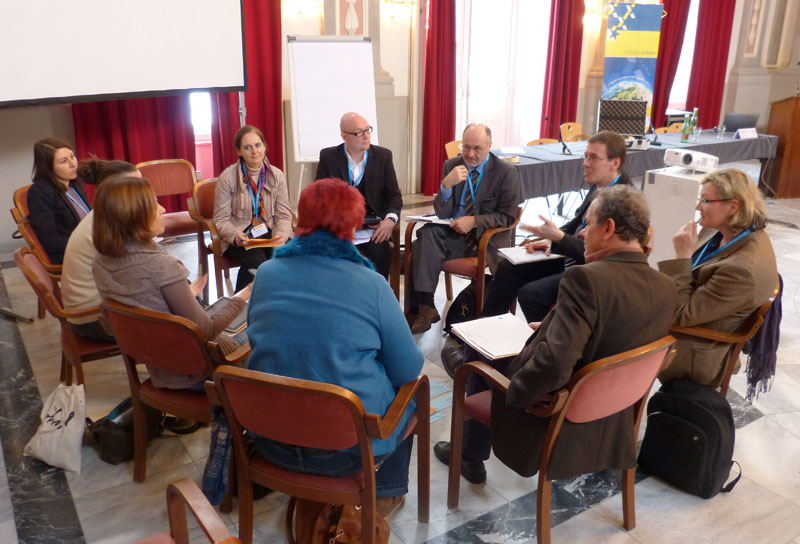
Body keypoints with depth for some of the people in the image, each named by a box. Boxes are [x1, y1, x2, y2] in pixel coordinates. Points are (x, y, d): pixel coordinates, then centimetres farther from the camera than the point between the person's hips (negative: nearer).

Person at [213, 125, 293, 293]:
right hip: (241, 238, -3)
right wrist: (235, 236, -22)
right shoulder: (227, 177, -2)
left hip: (270, 234, 3)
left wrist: (280, 235, -16)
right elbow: (221, 219, -2)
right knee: (256, 262, -33)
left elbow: (283, 215, 5)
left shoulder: (276, 175, 7)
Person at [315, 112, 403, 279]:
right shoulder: (328, 157, 4)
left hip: (373, 225, 0)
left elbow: (394, 196, 6)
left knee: (380, 251, -30)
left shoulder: (383, 156, 5)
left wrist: (390, 219, -16)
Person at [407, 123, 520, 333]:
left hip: (487, 237, -4)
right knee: (428, 234, -29)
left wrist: (474, 221, -19)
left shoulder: (507, 173, -2)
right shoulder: (451, 166, 6)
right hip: (453, 232, 4)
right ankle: (423, 307, -27)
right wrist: (446, 184, -18)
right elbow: (441, 213, 1)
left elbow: (507, 217, -5)